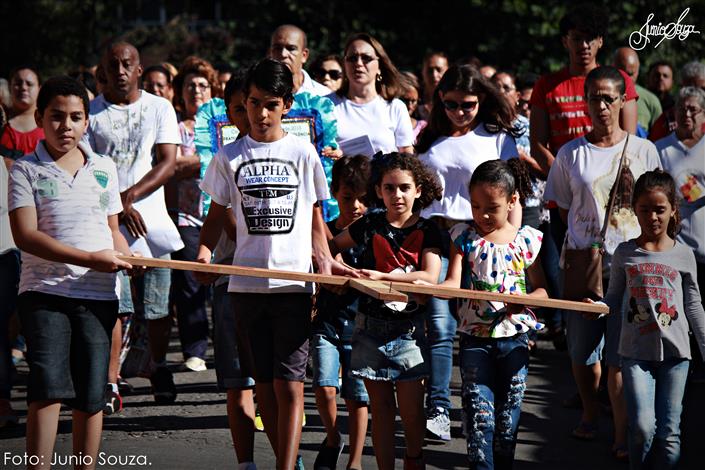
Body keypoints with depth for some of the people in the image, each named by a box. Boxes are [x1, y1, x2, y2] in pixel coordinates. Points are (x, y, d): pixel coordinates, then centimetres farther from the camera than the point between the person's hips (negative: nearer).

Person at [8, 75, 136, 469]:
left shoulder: (104, 168, 13)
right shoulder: (26, 170, 0)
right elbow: (25, 235, -11)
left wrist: (126, 258, -2)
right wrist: (89, 258, -18)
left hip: (98, 294, 4)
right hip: (44, 292, -4)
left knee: (91, 396, 5)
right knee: (48, 389, -14)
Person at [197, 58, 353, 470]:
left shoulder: (303, 153, 5)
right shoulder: (230, 157, 8)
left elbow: (314, 215, 12)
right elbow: (218, 213, 11)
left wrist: (325, 258, -3)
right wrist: (205, 250, -8)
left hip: (294, 283, -2)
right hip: (247, 283, 2)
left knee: (289, 385, -9)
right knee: (264, 384, 6)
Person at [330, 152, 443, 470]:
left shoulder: (426, 231, 0)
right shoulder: (369, 225, 5)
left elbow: (429, 276, -15)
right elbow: (332, 246, 21)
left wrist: (382, 276, -22)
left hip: (409, 329, -1)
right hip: (370, 327, 2)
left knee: (410, 408, -2)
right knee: (380, 408, 6)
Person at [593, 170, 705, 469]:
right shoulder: (625, 254, 5)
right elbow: (615, 300, 11)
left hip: (675, 353, 0)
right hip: (636, 351, 0)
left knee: (668, 431, 0)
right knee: (642, 426, -11)